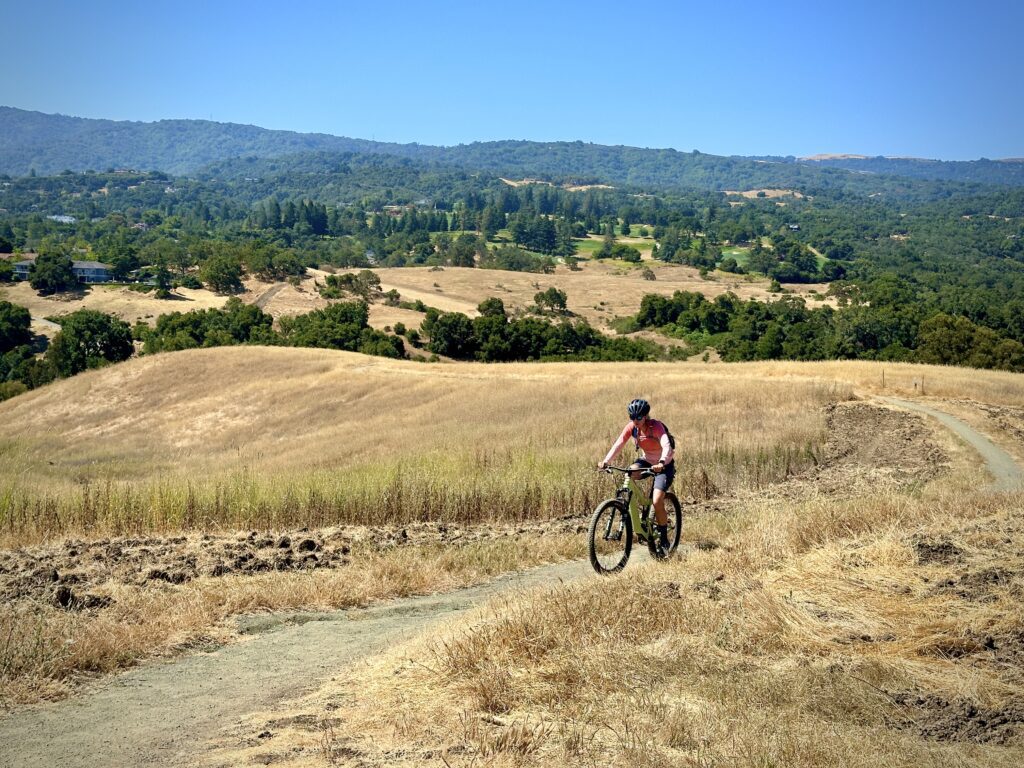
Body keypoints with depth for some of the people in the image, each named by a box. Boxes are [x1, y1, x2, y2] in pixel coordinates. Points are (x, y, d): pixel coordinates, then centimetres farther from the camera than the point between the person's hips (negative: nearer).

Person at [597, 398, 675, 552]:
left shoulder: (656, 426, -28)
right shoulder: (631, 427, -13)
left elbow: (667, 446, -43)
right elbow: (618, 445, -19)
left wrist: (661, 463, -61)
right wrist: (606, 462, -34)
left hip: (664, 465, -5)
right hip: (647, 460, 5)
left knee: (657, 502, -20)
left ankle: (663, 540, -1)